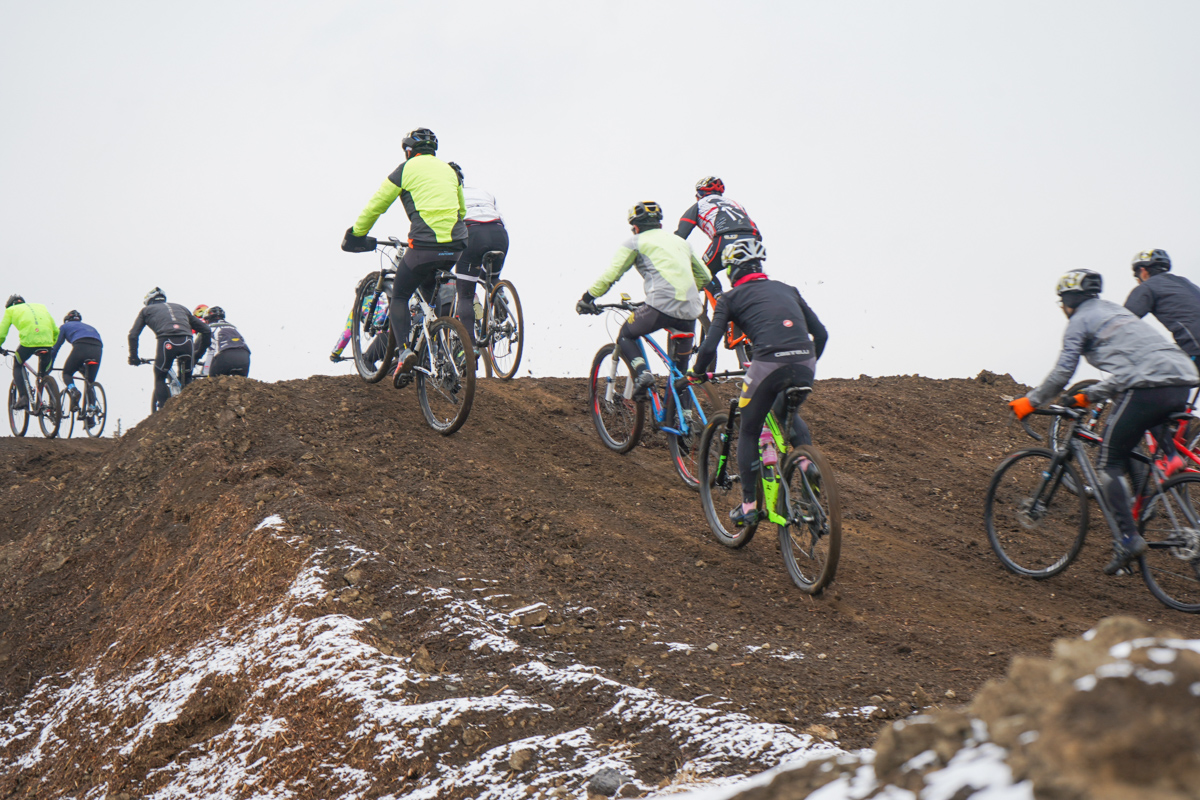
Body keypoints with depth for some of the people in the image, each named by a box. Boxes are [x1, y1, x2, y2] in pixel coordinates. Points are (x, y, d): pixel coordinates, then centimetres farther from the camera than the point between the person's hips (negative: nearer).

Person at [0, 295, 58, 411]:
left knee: (17, 366, 24)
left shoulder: (11, 310, 24)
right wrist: (53, 346, 40)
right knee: (44, 373, 23)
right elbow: (56, 330, 28)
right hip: (47, 341, 2)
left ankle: (23, 397, 8)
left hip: (28, 340, -2)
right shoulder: (41, 307, 32)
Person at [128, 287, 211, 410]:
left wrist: (133, 357, 27)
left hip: (166, 342, -2)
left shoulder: (146, 310, 29)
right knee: (187, 379, 23)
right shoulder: (179, 307, 35)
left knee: (160, 379, 18)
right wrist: (200, 353, 38)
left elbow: (133, 335, 18)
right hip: (187, 341, 2)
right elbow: (206, 330, 31)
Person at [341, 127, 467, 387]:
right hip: (456, 248, 5)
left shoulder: (406, 170, 6)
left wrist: (356, 234, 23)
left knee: (399, 297, 10)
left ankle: (405, 349, -12)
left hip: (424, 246, -5)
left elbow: (375, 207, 10)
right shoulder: (449, 170, 21)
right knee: (428, 284, 32)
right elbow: (462, 209, 31)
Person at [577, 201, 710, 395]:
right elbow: (704, 277, 32)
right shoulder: (680, 242, 27)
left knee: (625, 336, 19)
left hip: (661, 306, -5)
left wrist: (586, 299, 16)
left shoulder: (635, 243, 11)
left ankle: (642, 372, -6)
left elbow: (609, 275, 5)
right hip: (690, 311, 5)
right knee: (680, 373, 17)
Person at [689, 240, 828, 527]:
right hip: (805, 364, 4)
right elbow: (821, 333, 24)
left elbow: (709, 347, 5)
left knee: (749, 431, 16)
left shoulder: (730, 298, 14)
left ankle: (748, 503, 14)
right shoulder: (787, 289, 25)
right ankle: (808, 458, 9)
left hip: (768, 363, -4)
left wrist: (695, 374, 23)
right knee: (786, 413, 33)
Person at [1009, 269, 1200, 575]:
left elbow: (1062, 373, 2)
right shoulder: (1115, 311, 32)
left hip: (1147, 386, -8)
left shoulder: (1080, 320, 9)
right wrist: (1090, 396, 39)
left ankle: (1128, 538, -8)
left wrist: (1030, 402, 14)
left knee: (1111, 461, 0)